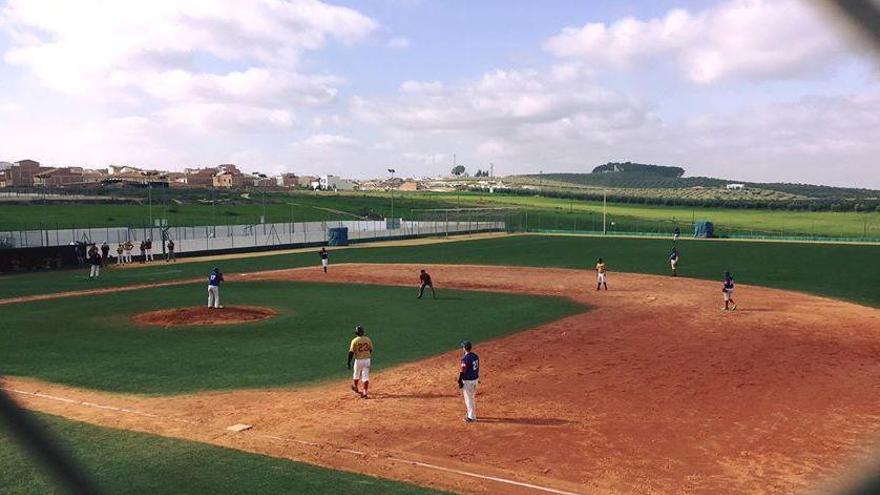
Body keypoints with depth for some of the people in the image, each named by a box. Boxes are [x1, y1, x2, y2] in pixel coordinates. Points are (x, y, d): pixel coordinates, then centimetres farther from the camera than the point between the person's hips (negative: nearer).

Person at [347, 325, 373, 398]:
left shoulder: (354, 340, -11)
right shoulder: (368, 339, 0)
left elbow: (351, 352, -12)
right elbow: (371, 350, 10)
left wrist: (349, 363, -7)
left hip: (358, 360, -2)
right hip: (367, 359, 2)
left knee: (356, 374, 21)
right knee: (365, 376, 4)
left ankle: (355, 388, 42)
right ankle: (365, 392, -1)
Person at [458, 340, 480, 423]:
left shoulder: (465, 359, -24)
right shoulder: (476, 356, 1)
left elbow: (462, 372, -21)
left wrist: (460, 382, -12)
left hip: (468, 381, -8)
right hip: (475, 379, 8)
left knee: (468, 399, 4)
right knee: (472, 397, 22)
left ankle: (471, 417, 10)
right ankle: (472, 414, 35)